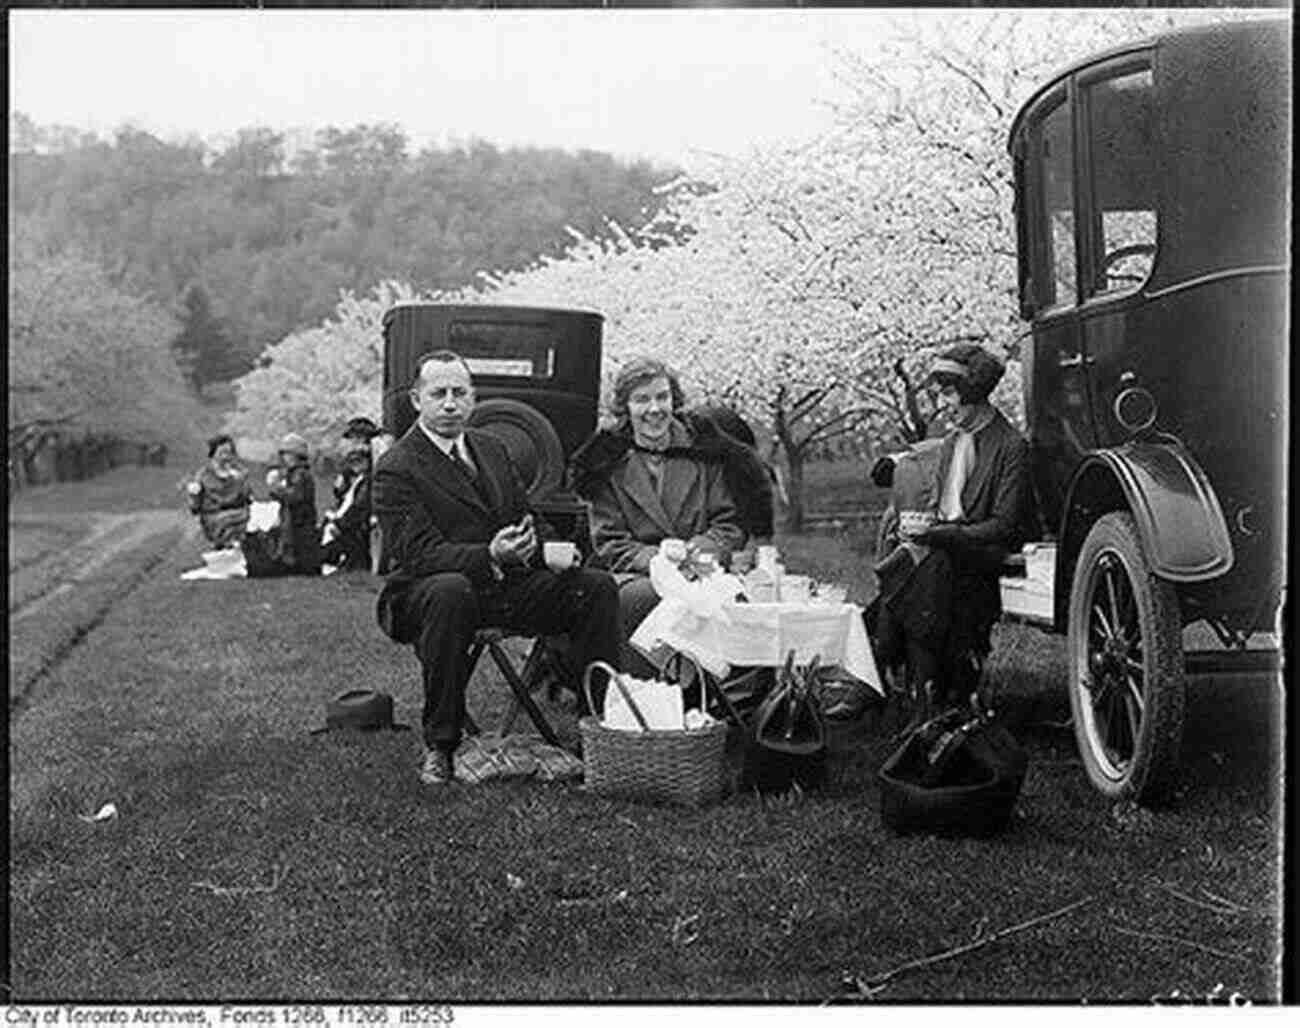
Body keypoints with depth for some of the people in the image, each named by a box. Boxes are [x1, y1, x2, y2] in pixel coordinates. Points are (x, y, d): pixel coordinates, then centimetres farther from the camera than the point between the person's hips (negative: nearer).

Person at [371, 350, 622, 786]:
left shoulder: (492, 448, 16)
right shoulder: (395, 470, -7)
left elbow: (524, 518, 21)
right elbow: (420, 553, -18)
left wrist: (527, 545, -5)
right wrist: (490, 557, -34)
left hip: (506, 585, 6)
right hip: (419, 596, -6)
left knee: (597, 586, -13)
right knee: (450, 592, -41)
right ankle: (439, 746, -28)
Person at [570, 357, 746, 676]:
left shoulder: (704, 452, 14)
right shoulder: (607, 465, 9)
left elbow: (731, 527, 10)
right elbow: (609, 544, 3)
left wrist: (696, 552, -11)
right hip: (635, 577, -1)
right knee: (648, 596, -37)